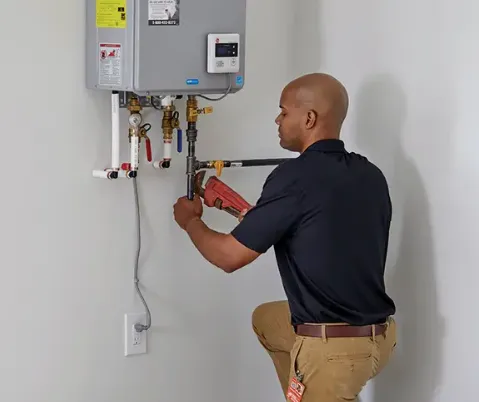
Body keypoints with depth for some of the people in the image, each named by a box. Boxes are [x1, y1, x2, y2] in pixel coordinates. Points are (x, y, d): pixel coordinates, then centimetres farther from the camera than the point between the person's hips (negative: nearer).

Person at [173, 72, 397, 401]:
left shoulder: (296, 177, -18)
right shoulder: (371, 175, 5)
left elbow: (229, 256, -12)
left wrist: (191, 221, 8)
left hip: (333, 348, -8)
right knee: (267, 320, 28)